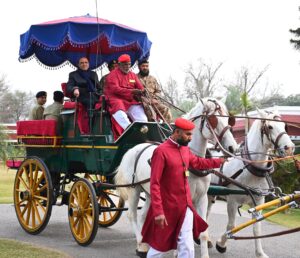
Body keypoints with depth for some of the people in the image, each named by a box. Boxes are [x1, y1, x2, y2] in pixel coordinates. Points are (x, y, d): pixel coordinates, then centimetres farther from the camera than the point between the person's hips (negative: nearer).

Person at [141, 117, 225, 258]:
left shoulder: (185, 149, 6)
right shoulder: (161, 151, -18)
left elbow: (198, 162, 29)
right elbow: (154, 184, -21)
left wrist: (220, 161, 26)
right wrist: (158, 212, -26)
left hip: (186, 208, 7)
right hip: (168, 209, -6)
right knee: (159, 245, 10)